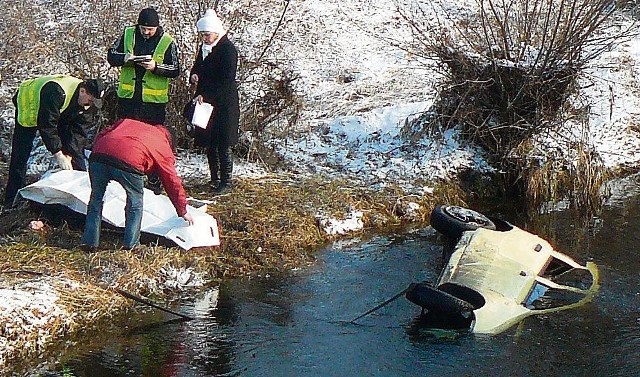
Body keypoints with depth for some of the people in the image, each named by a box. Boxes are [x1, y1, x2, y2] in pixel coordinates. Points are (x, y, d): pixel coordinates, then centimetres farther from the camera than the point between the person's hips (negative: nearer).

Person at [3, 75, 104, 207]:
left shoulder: (88, 103, -21)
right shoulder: (56, 92, -44)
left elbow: (79, 130, -19)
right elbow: (47, 126, -41)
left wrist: (69, 155, -29)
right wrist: (59, 155, -39)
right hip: (29, 108, -6)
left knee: (76, 147, -4)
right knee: (21, 155, -10)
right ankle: (12, 201, -5)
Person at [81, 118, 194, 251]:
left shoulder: (126, 122, 38)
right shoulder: (164, 148, 28)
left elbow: (101, 135, 27)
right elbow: (173, 182, 29)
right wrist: (183, 211, 37)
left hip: (98, 154, 4)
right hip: (128, 162, -3)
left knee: (96, 199, 22)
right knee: (135, 203, 19)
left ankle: (90, 242, 23)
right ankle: (130, 245, 18)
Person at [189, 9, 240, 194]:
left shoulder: (228, 49, -13)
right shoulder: (204, 48, 12)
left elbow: (226, 81, -18)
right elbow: (197, 67, 25)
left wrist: (206, 96, -23)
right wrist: (194, 76, 1)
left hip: (223, 104, -8)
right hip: (206, 103, 8)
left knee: (222, 146, -5)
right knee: (209, 144, 10)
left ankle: (226, 181, 4)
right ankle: (215, 179, 19)